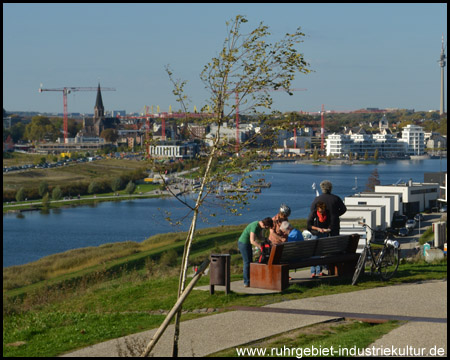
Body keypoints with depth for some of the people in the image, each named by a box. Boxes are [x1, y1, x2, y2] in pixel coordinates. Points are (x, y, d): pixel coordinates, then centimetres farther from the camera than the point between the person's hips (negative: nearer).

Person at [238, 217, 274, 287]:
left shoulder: (260, 226, 1)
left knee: (250, 262, 11)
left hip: (247, 244, 10)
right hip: (243, 243, -10)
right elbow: (252, 241, -32)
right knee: (247, 263, -7)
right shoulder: (255, 226, -28)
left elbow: (259, 237, 11)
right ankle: (246, 282, -3)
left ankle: (249, 280, 16)